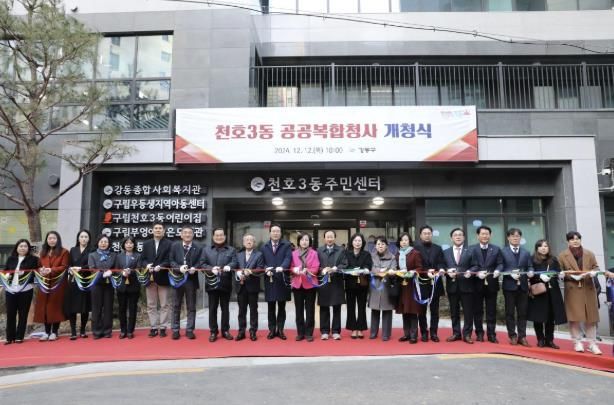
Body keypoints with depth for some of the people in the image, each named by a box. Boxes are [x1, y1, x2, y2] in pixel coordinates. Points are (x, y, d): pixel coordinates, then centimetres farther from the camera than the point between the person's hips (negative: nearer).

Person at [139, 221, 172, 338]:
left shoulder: (169, 244, 0)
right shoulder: (146, 244, 12)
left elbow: (169, 260, -7)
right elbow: (142, 259, 7)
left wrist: (160, 266, -22)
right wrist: (146, 265, -14)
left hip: (163, 277, -3)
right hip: (150, 278, 3)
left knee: (164, 305, 2)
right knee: (151, 305, 8)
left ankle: (163, 327, 9)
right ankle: (153, 327, 15)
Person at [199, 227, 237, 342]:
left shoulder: (231, 250, 9)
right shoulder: (206, 249, 10)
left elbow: (235, 262, -4)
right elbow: (201, 264, 2)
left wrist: (229, 266, -26)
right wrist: (211, 269, -15)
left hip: (225, 283, 0)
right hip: (212, 283, 0)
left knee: (225, 308, 8)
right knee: (212, 308, 5)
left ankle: (225, 330, 18)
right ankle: (213, 332, 12)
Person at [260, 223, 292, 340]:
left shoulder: (286, 245, 3)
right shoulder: (264, 247, 13)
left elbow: (288, 258, -11)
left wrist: (282, 267, -30)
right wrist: (266, 270, -13)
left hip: (282, 280, -2)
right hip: (269, 280, 2)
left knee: (281, 307, 7)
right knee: (271, 307, 7)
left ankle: (280, 330, 16)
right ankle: (272, 330, 16)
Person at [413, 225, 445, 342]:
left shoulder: (438, 248, 12)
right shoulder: (416, 248, 0)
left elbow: (441, 263, 2)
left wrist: (440, 270, -20)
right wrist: (426, 272, -21)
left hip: (435, 283, 3)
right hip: (421, 283, -3)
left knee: (434, 309, 6)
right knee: (422, 310, 4)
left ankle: (434, 333, 14)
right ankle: (424, 333, 12)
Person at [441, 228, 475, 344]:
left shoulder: (470, 251, 5)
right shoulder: (445, 252, 11)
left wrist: (469, 272, -20)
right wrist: (448, 272, -14)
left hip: (466, 285, -2)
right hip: (452, 285, 2)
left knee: (468, 312, 2)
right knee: (454, 312, 10)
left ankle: (467, 334, 11)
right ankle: (456, 333, 20)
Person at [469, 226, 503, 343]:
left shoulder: (496, 249, 10)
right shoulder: (471, 249, 3)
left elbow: (500, 264, 2)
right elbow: (471, 265, -5)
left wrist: (497, 271, -19)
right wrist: (478, 272, -23)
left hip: (491, 283, 1)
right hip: (477, 283, -1)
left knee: (491, 310, 5)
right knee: (477, 310, 6)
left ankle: (491, 334, 12)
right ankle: (479, 333, 16)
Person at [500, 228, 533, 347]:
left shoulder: (526, 252, 15)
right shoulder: (503, 252, 3)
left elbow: (530, 267, 8)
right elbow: (501, 268, -4)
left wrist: (530, 272, -14)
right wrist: (511, 274, -18)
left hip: (523, 286, 3)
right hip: (509, 286, -3)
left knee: (522, 312, 5)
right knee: (510, 312, 3)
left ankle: (522, 336, 11)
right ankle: (512, 336, 11)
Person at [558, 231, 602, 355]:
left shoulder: (589, 254, 13)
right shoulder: (562, 256, 3)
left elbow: (596, 267, 12)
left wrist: (593, 272, -11)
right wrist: (573, 276, -16)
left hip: (588, 289, 3)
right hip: (572, 289, -3)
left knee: (591, 317, 3)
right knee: (574, 317, -3)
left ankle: (592, 344, 11)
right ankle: (577, 343, 7)